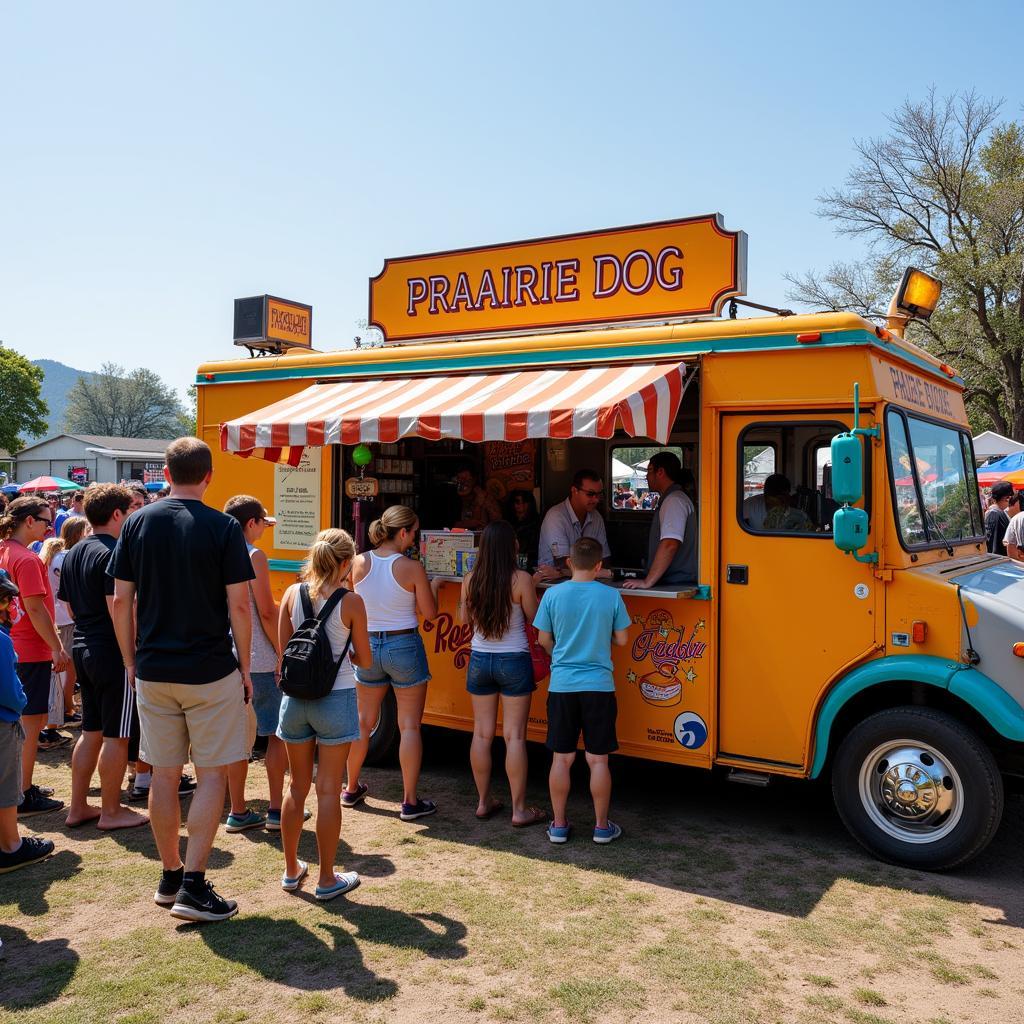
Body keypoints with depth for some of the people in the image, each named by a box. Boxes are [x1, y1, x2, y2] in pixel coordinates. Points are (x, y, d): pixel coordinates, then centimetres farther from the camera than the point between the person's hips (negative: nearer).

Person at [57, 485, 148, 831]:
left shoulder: (73, 554, 13)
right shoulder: (114, 553, -16)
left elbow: (71, 606, 19)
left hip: (82, 647, 9)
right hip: (113, 650, -9)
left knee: (91, 731, 17)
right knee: (116, 735, 2)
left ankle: (78, 807, 24)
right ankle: (110, 811, 11)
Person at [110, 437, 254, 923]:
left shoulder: (138, 522, 2)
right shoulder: (223, 527, -9)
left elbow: (121, 600, 3)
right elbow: (238, 605, -10)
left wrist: (130, 659, 13)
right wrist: (244, 667, 0)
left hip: (153, 669, 4)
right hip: (211, 671, -4)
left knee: (164, 775, 14)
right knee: (212, 774, 5)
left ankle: (170, 877, 26)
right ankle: (193, 886, 4)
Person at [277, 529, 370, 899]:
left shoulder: (292, 594, -1)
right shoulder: (351, 602, -10)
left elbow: (283, 650, 5)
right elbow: (365, 661, -3)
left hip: (295, 699, 4)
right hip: (335, 699, -4)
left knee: (297, 786, 17)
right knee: (328, 791, 5)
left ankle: (291, 870, 30)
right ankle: (327, 879, 15)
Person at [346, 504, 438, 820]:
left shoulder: (359, 563, -5)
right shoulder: (412, 567, -15)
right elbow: (429, 612, -7)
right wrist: (431, 587, 10)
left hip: (367, 646, 4)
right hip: (404, 646, -4)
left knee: (363, 721, 19)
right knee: (409, 726, 5)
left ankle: (351, 789, 33)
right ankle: (410, 802, 9)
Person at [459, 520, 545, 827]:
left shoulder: (470, 580, -3)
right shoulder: (522, 579, -15)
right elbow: (535, 620, -6)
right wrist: (534, 588, 6)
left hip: (479, 660, 4)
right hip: (513, 663, -4)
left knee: (482, 733, 12)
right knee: (514, 736, 2)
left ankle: (484, 802, 22)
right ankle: (519, 810, 8)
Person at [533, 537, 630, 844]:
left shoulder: (553, 595, -6)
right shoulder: (611, 596, -7)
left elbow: (543, 639, 3)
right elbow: (621, 640, 1)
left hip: (562, 686, 1)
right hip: (599, 686, -1)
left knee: (561, 758, 10)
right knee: (598, 760, 8)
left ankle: (559, 825, 18)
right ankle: (602, 826, 18)